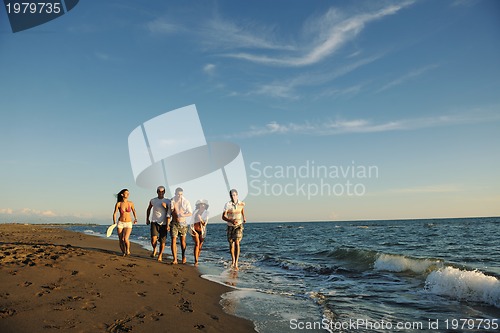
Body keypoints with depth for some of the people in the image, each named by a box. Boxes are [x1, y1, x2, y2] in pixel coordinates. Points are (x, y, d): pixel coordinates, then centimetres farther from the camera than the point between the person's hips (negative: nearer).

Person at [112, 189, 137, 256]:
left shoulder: (130, 203, -2)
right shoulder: (118, 204, -5)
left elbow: (134, 211, 14)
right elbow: (114, 213, 0)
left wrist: (135, 219, 2)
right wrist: (114, 222, -13)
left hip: (128, 223, -1)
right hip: (120, 223, 1)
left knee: (125, 239, -20)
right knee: (121, 240, 2)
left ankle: (128, 250, 6)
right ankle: (123, 252, 25)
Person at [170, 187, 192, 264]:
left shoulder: (186, 202, -2)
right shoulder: (171, 201, -3)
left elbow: (190, 213, 1)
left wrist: (183, 215, -16)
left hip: (183, 223, 0)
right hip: (174, 223, 0)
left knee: (183, 241, 9)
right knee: (173, 241, -8)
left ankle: (183, 256, 28)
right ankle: (175, 259, -5)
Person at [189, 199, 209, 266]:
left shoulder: (206, 213, 2)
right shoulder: (195, 212, 1)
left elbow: (205, 223, -5)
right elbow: (192, 221, 4)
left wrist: (201, 219, -22)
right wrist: (192, 229, -5)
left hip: (202, 231, 2)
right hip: (195, 230, -2)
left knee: (200, 246, 5)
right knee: (197, 244, -16)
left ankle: (196, 259, 21)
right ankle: (196, 261, -18)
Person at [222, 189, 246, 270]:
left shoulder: (241, 204, -6)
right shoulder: (227, 205, -14)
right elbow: (223, 217, -16)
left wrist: (244, 218, 10)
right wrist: (231, 221, -31)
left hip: (239, 226, -1)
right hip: (230, 227, 1)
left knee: (237, 243, -17)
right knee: (231, 244, 11)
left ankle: (236, 264, -19)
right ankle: (233, 260, 34)